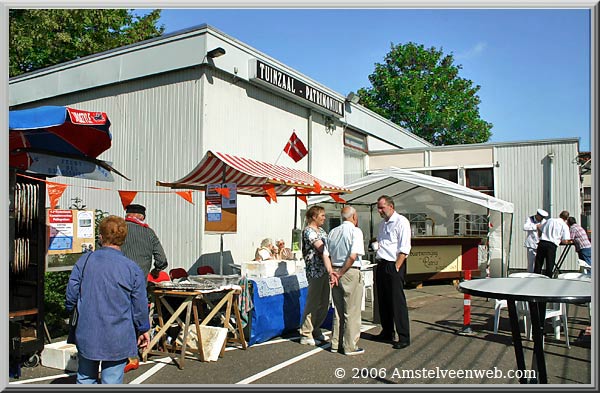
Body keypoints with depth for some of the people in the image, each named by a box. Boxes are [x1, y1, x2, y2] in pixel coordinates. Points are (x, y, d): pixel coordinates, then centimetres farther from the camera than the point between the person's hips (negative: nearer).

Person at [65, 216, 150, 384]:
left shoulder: (84, 261, -4)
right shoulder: (133, 269, -10)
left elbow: (71, 294, 1)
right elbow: (140, 305, -3)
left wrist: (70, 310, 24)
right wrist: (143, 330, 13)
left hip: (86, 335, 3)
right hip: (118, 339, -2)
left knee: (85, 378, 19)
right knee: (112, 382, 6)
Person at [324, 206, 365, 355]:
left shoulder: (333, 232, 9)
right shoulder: (355, 231, -9)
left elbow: (325, 255, 7)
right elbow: (353, 256, -19)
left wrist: (332, 272, 10)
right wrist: (341, 273, -12)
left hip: (335, 272, 6)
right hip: (351, 273, -6)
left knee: (338, 310, 16)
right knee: (351, 312, 3)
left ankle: (336, 344, 22)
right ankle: (350, 347, 9)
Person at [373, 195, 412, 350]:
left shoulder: (401, 222, -8)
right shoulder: (382, 223, 18)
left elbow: (404, 249, -14)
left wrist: (396, 267, -18)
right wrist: (376, 245, 9)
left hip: (394, 265, -8)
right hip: (381, 265, 8)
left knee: (397, 302, -7)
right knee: (383, 301, 13)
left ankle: (404, 337, 1)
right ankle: (387, 332, 26)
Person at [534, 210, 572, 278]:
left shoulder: (550, 220, 15)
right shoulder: (564, 226, 4)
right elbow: (565, 241, -2)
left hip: (542, 243, 4)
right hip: (552, 245, -4)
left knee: (538, 266, 8)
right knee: (549, 267, 3)